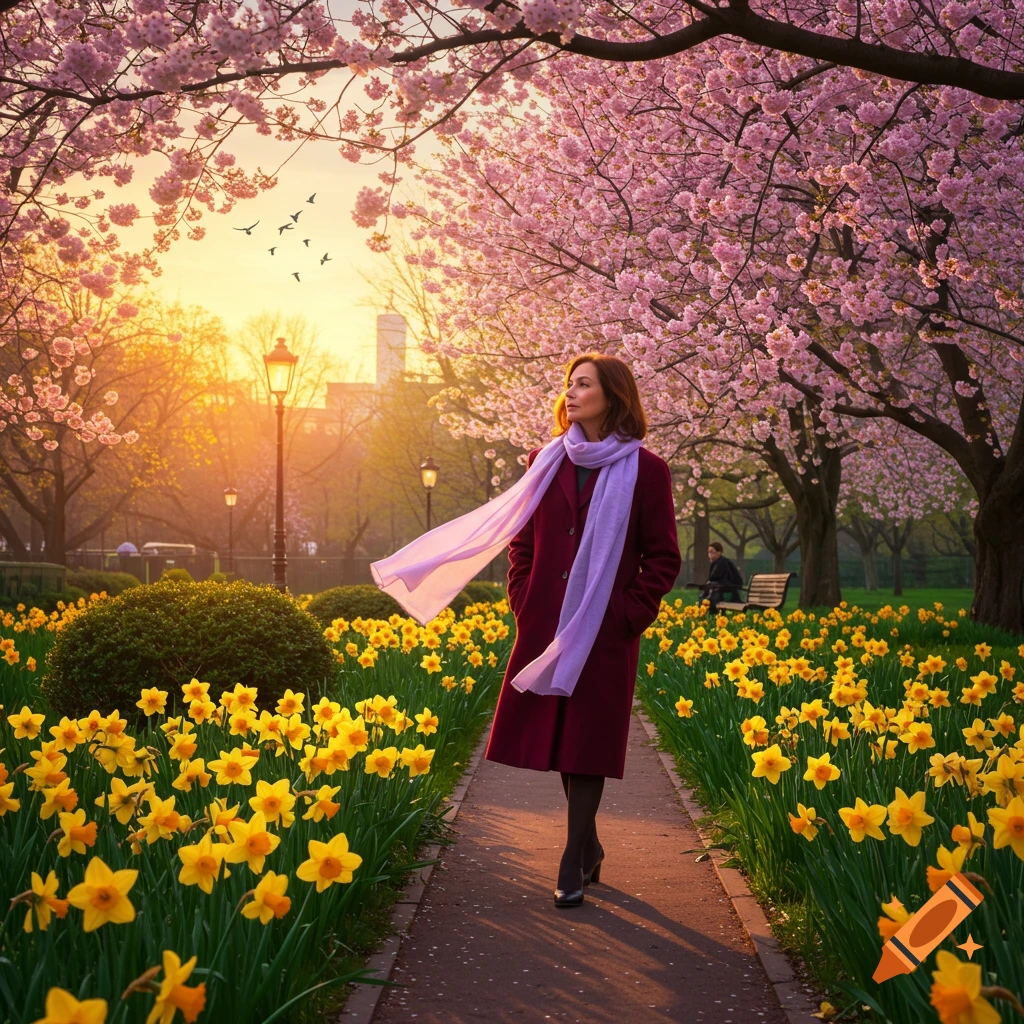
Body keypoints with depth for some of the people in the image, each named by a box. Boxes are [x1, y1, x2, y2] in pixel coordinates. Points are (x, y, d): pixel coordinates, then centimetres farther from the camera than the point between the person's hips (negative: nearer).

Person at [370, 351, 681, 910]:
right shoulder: (547, 460, 7)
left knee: (587, 743, -1)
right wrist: (523, 606, 3)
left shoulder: (645, 470, -3)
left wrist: (630, 617, -8)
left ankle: (572, 864, 6)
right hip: (546, 629, 4)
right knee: (557, 739, 8)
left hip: (605, 633, -4)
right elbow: (521, 539, 13)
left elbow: (662, 559, -1)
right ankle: (589, 846, 26)